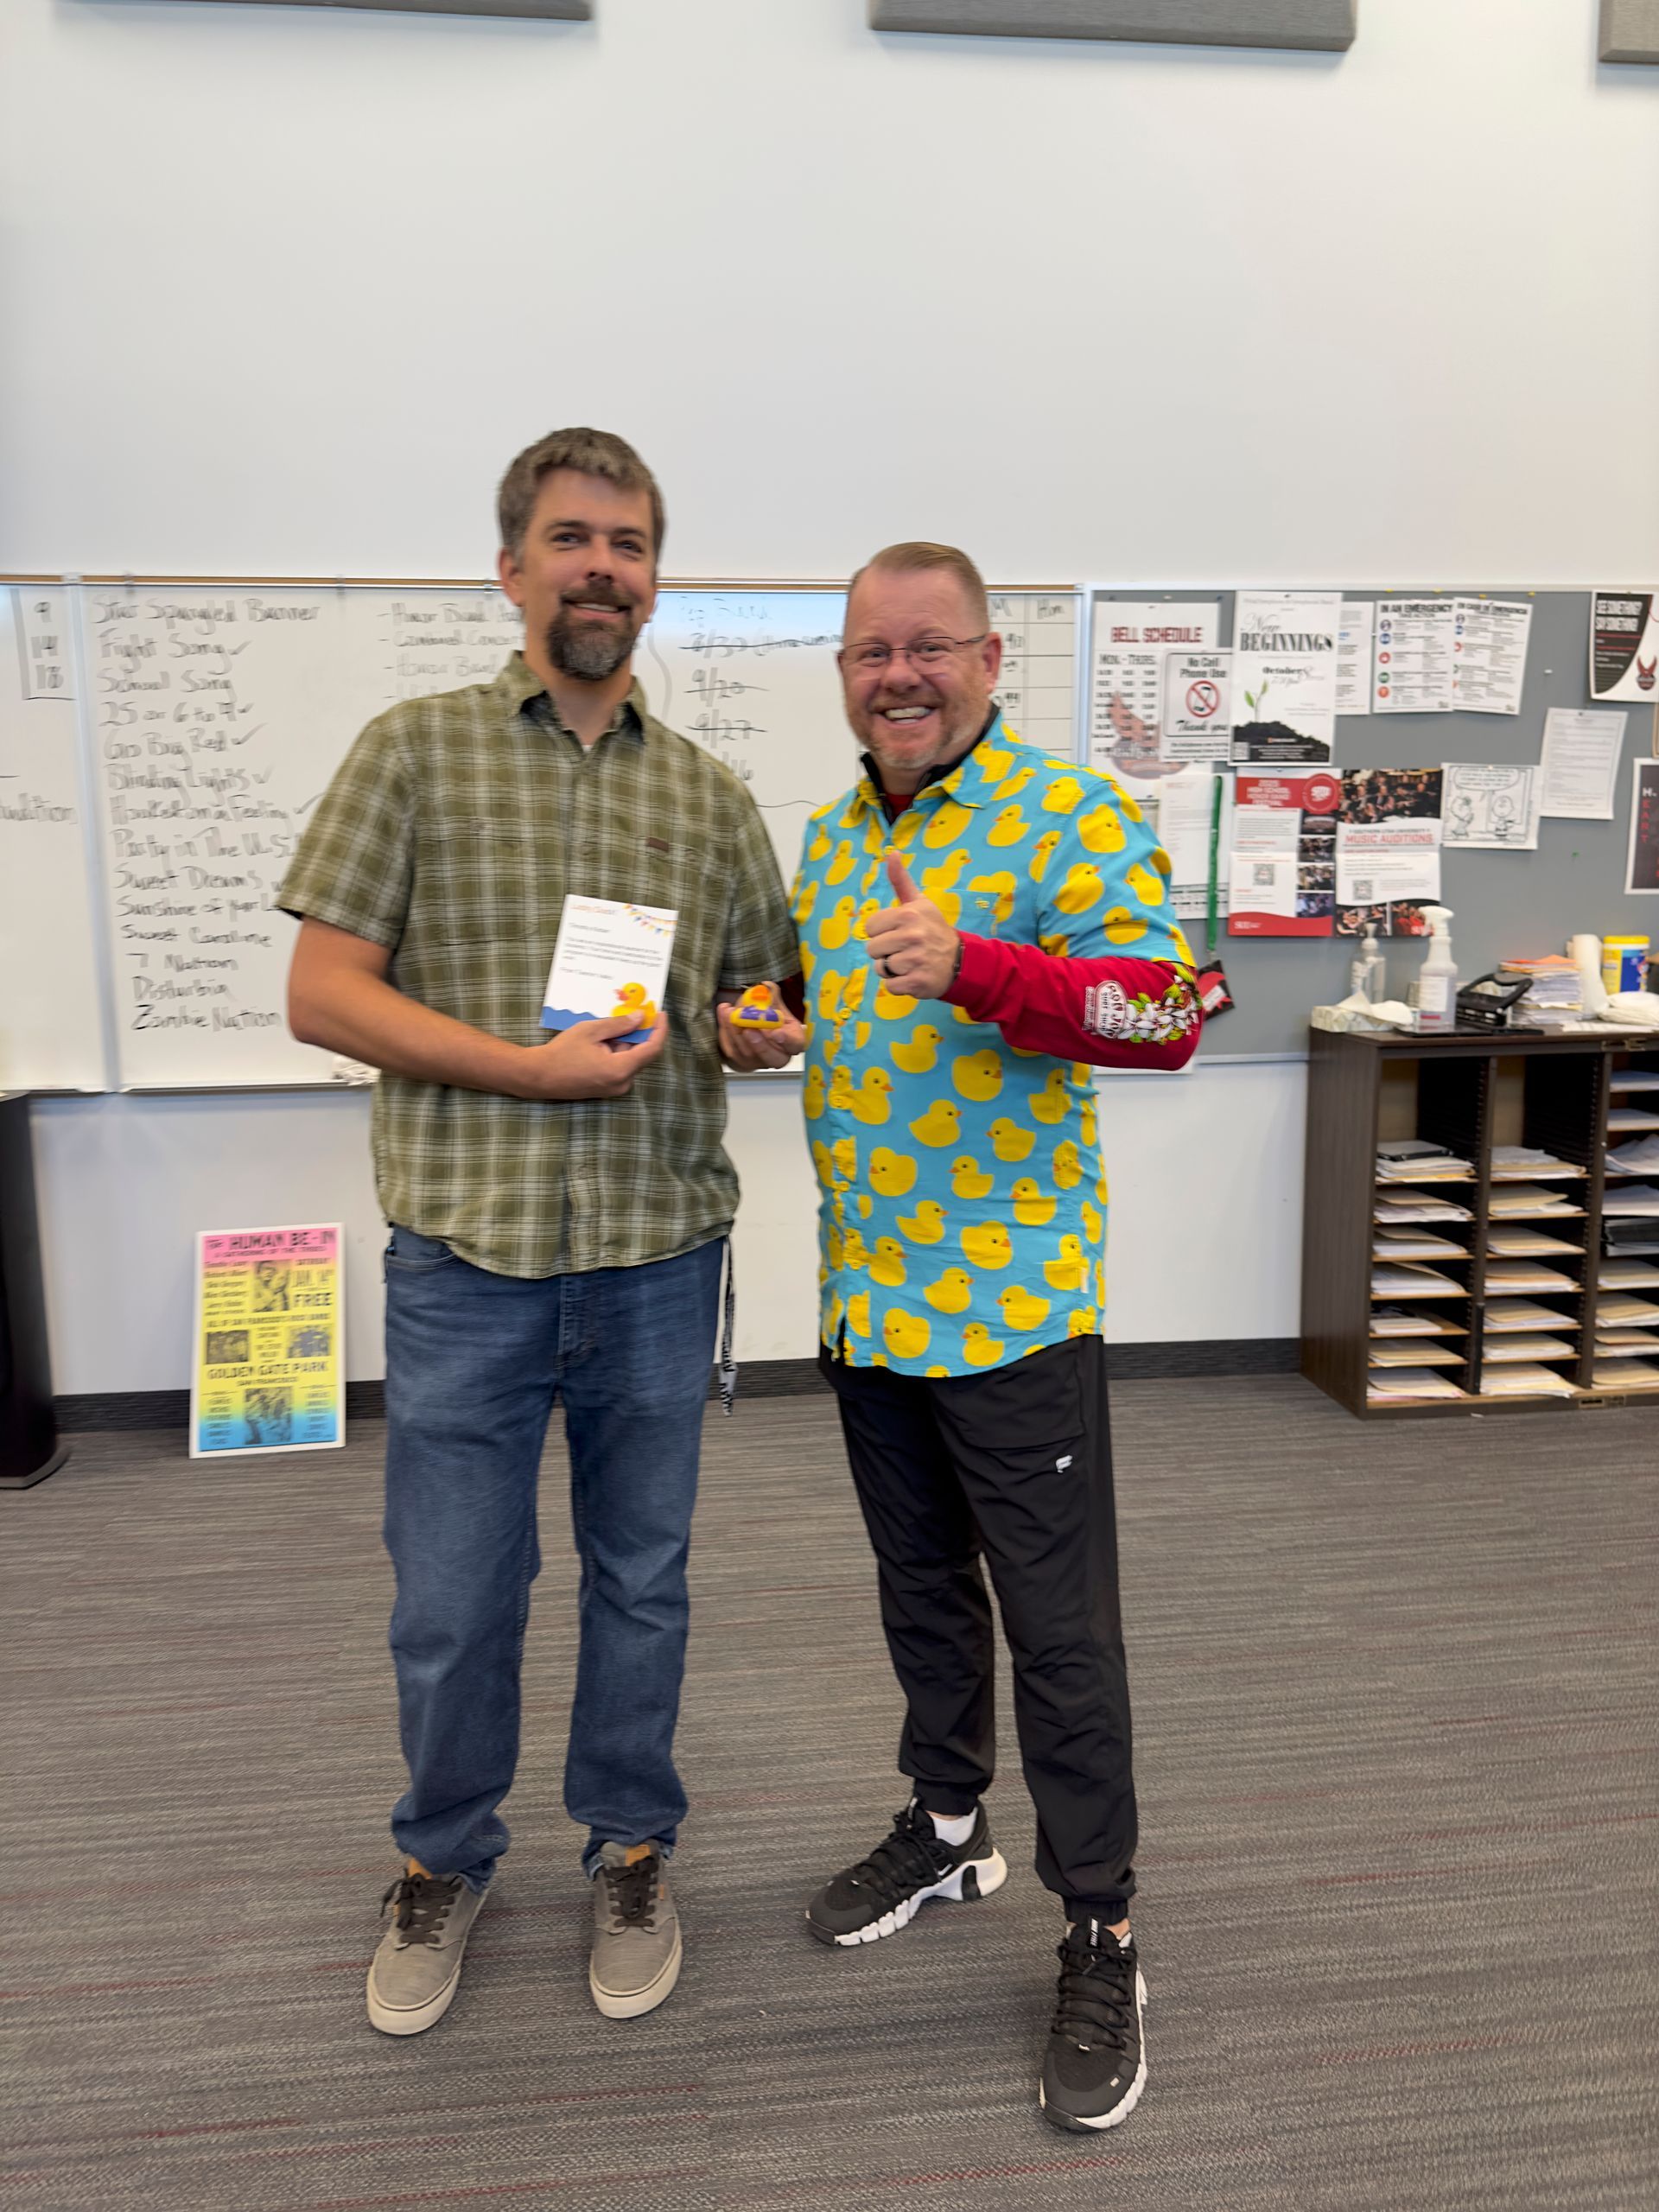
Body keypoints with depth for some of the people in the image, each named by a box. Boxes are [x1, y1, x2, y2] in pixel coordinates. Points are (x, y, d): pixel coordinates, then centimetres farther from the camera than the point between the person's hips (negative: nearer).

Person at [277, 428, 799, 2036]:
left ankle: (628, 1852, 39)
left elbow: (766, 987, 17)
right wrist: (536, 1067, -17)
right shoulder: (413, 751, 0)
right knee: (450, 1600, 11)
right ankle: (442, 1861, 38)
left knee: (641, 1577, 16)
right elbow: (322, 995, -6)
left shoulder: (710, 793, 8)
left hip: (660, 1257, 3)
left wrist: (758, 1026, -8)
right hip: (465, 1254, -2)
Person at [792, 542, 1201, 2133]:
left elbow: (1169, 1010, -23)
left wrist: (974, 968, -34)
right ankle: (947, 1829, 42)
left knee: (1059, 1627, 5)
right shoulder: (833, 837, 11)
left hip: (1010, 1301, -6)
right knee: (921, 1586, 21)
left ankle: (1100, 1936, 23)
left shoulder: (1069, 817, -12)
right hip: (866, 1296, 7)